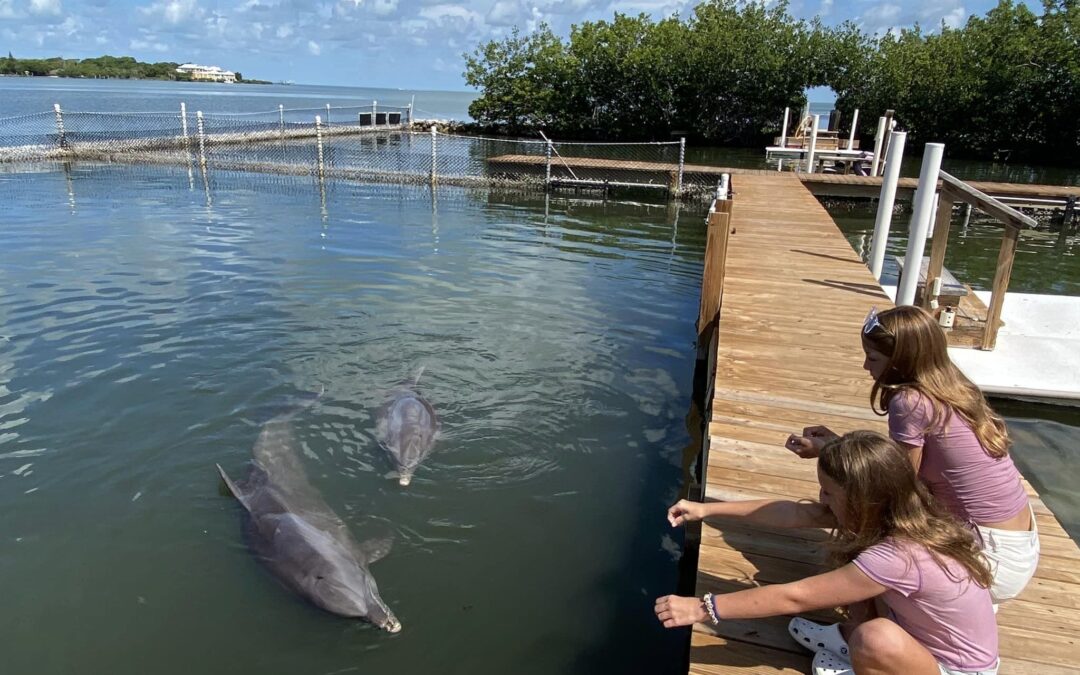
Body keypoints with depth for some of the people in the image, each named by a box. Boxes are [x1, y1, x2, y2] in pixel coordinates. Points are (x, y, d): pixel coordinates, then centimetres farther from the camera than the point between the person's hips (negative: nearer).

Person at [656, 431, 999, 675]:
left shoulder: (898, 558, -36)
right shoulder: (894, 514, -11)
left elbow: (793, 598, -34)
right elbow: (795, 513, -7)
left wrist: (704, 608, -29)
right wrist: (706, 509, -7)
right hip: (926, 635, 8)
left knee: (877, 639, -36)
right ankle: (851, 641, 13)